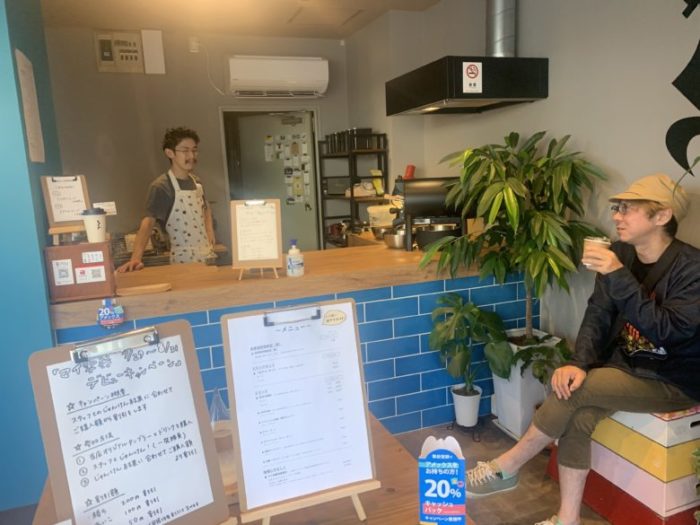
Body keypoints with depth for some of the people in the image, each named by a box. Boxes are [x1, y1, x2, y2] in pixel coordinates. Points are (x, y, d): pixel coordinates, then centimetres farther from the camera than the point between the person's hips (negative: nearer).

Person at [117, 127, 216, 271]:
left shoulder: (196, 182, 6)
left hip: (207, 254, 7)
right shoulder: (161, 187, -14)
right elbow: (148, 221, -22)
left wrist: (210, 240, 7)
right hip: (184, 258, -6)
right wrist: (136, 258, -34)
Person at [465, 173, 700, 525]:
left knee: (576, 391, -25)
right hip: (627, 365, 5)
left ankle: (505, 468, -6)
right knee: (577, 417, -22)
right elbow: (598, 314, -6)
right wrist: (578, 363, -21)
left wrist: (619, 277, -36)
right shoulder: (621, 254, -3)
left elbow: (667, 331, -30)